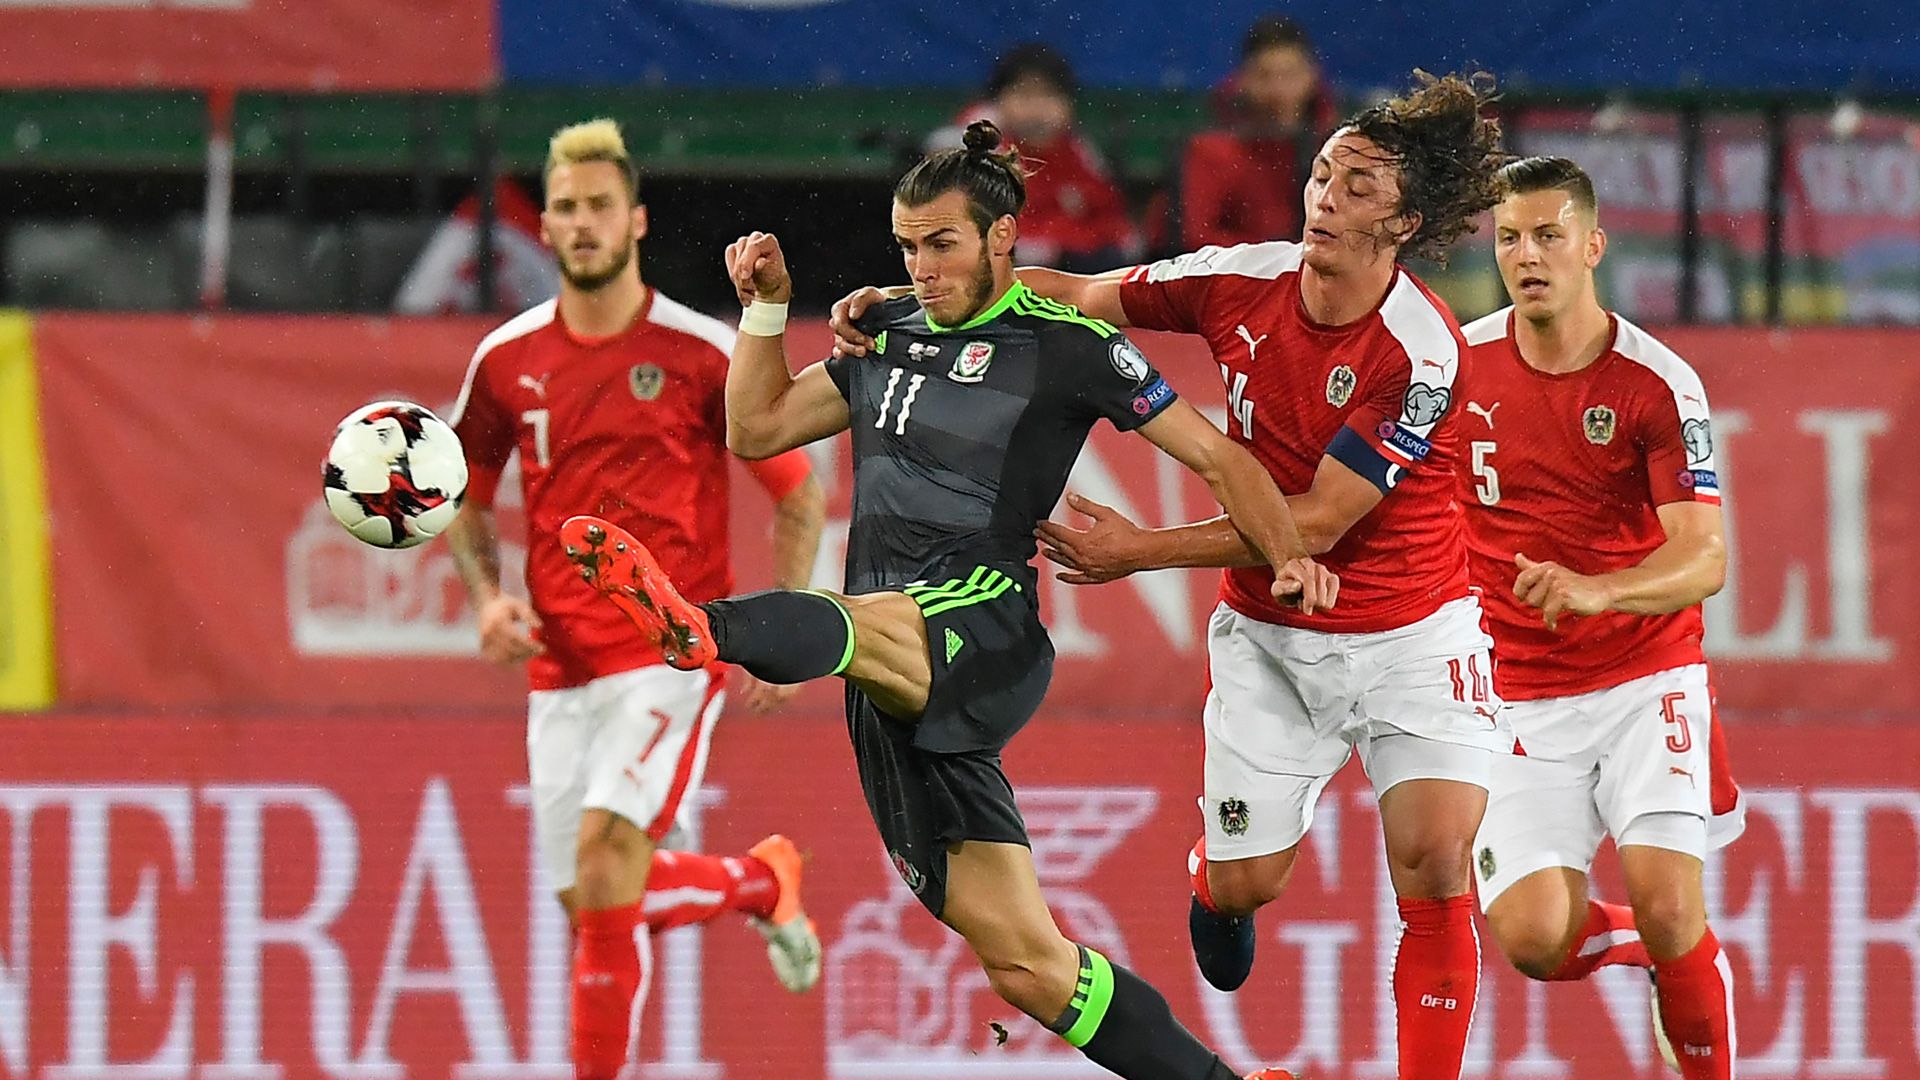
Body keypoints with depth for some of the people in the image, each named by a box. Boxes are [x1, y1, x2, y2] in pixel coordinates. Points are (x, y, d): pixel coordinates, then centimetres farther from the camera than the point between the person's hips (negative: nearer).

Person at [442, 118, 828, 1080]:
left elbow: (798, 495, 4)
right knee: (587, 902, 6)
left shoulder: (704, 354, -4)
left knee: (605, 848, -23)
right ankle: (758, 880, 35)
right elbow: (466, 498, 19)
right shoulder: (506, 361, 5)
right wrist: (487, 597, 0)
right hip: (560, 666, 5)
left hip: (675, 649, -5)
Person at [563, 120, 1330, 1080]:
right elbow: (756, 429, 30)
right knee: (1023, 960, 0)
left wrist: (1288, 555, -10)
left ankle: (701, 627, -73)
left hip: (981, 630, -6)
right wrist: (765, 306, 18)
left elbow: (1218, 458, 5)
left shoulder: (1067, 345, 4)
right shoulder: (890, 337, 22)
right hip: (892, 687, 6)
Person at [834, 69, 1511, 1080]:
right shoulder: (1242, 281, -10)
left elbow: (1318, 523, -23)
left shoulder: (1418, 354, -24)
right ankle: (1209, 876, 43)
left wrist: (1139, 552, -22)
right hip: (1270, 634, 4)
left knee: (1435, 867, -16)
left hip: (1411, 633, -4)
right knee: (1242, 882, 5)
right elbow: (1079, 296, 4)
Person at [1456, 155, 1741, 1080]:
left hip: (1646, 681, -2)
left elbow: (1705, 559, -19)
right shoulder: (1458, 364, -1)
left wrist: (1594, 589, -36)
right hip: (1519, 699, 2)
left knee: (1667, 905, -21)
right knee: (1531, 937, -14)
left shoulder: (1658, 385, -10)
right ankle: (1650, 943, 21)